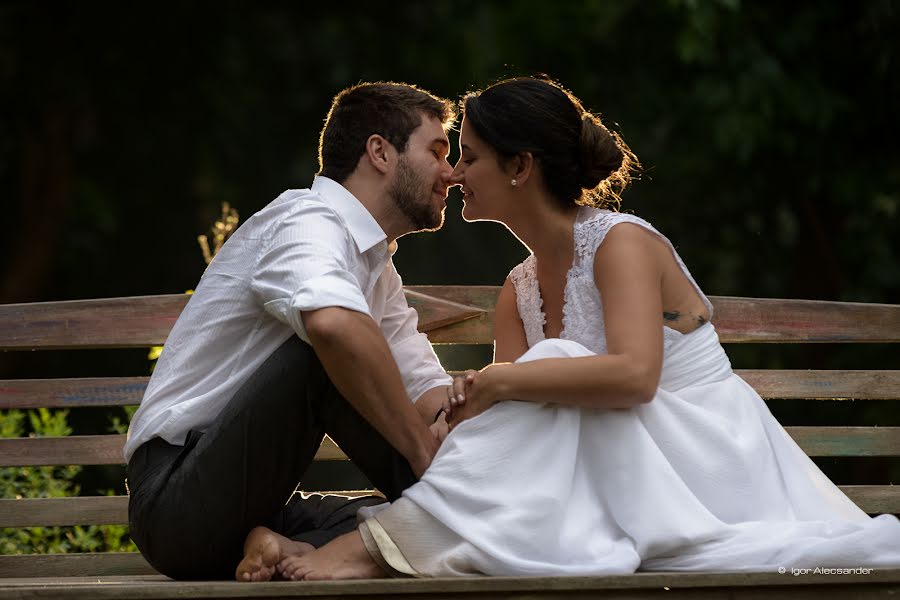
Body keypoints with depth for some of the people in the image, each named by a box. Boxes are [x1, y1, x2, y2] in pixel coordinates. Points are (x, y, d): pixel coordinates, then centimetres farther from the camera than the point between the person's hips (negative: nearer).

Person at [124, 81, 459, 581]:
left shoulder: (377, 269, 19)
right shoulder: (308, 220, -13)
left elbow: (428, 388, 12)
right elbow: (334, 325, -36)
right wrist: (426, 452, -29)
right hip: (177, 497, -9)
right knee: (330, 350, -29)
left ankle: (291, 550, -19)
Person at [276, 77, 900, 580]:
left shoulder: (622, 243, -12)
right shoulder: (520, 291, 12)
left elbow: (633, 376, -29)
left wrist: (498, 383, -26)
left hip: (715, 465, -7)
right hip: (630, 471, 7)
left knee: (557, 367, -26)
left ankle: (381, 543, -32)